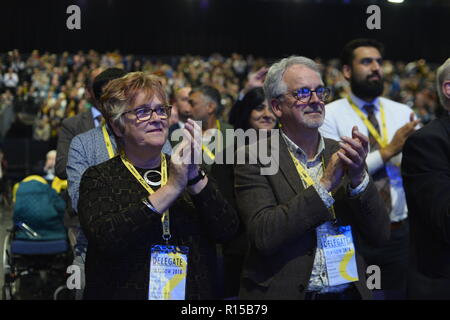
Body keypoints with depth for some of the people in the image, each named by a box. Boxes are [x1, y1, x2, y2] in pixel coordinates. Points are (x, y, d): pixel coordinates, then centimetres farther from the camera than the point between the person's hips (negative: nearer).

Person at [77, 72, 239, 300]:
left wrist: (195, 176, -23)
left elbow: (227, 230, -10)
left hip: (193, 293, 3)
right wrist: (171, 188, -25)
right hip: (124, 292, -3)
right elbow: (105, 238, -24)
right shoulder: (98, 178, -5)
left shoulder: (184, 170, 2)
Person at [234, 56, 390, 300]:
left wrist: (358, 177, -17)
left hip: (350, 291, 4)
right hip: (285, 292, -3)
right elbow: (264, 236, -21)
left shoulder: (341, 154, 2)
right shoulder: (255, 159, -9)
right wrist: (326, 183, -20)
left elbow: (380, 235, -2)